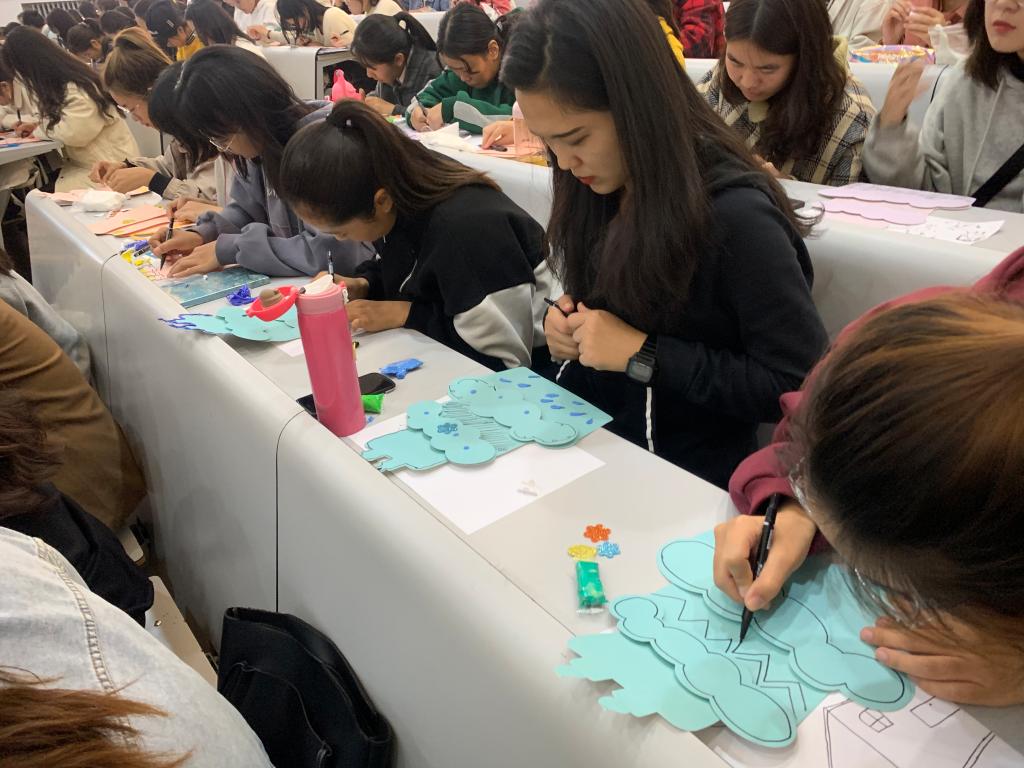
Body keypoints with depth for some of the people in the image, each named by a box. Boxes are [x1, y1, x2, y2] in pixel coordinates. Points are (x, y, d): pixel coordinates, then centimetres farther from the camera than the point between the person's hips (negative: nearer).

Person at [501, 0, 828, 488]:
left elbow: (799, 384, -20)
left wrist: (642, 355, -22)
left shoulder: (735, 215, -22)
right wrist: (564, 321, -6)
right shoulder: (597, 187, -1)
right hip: (580, 432, 6)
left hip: (680, 474, -6)